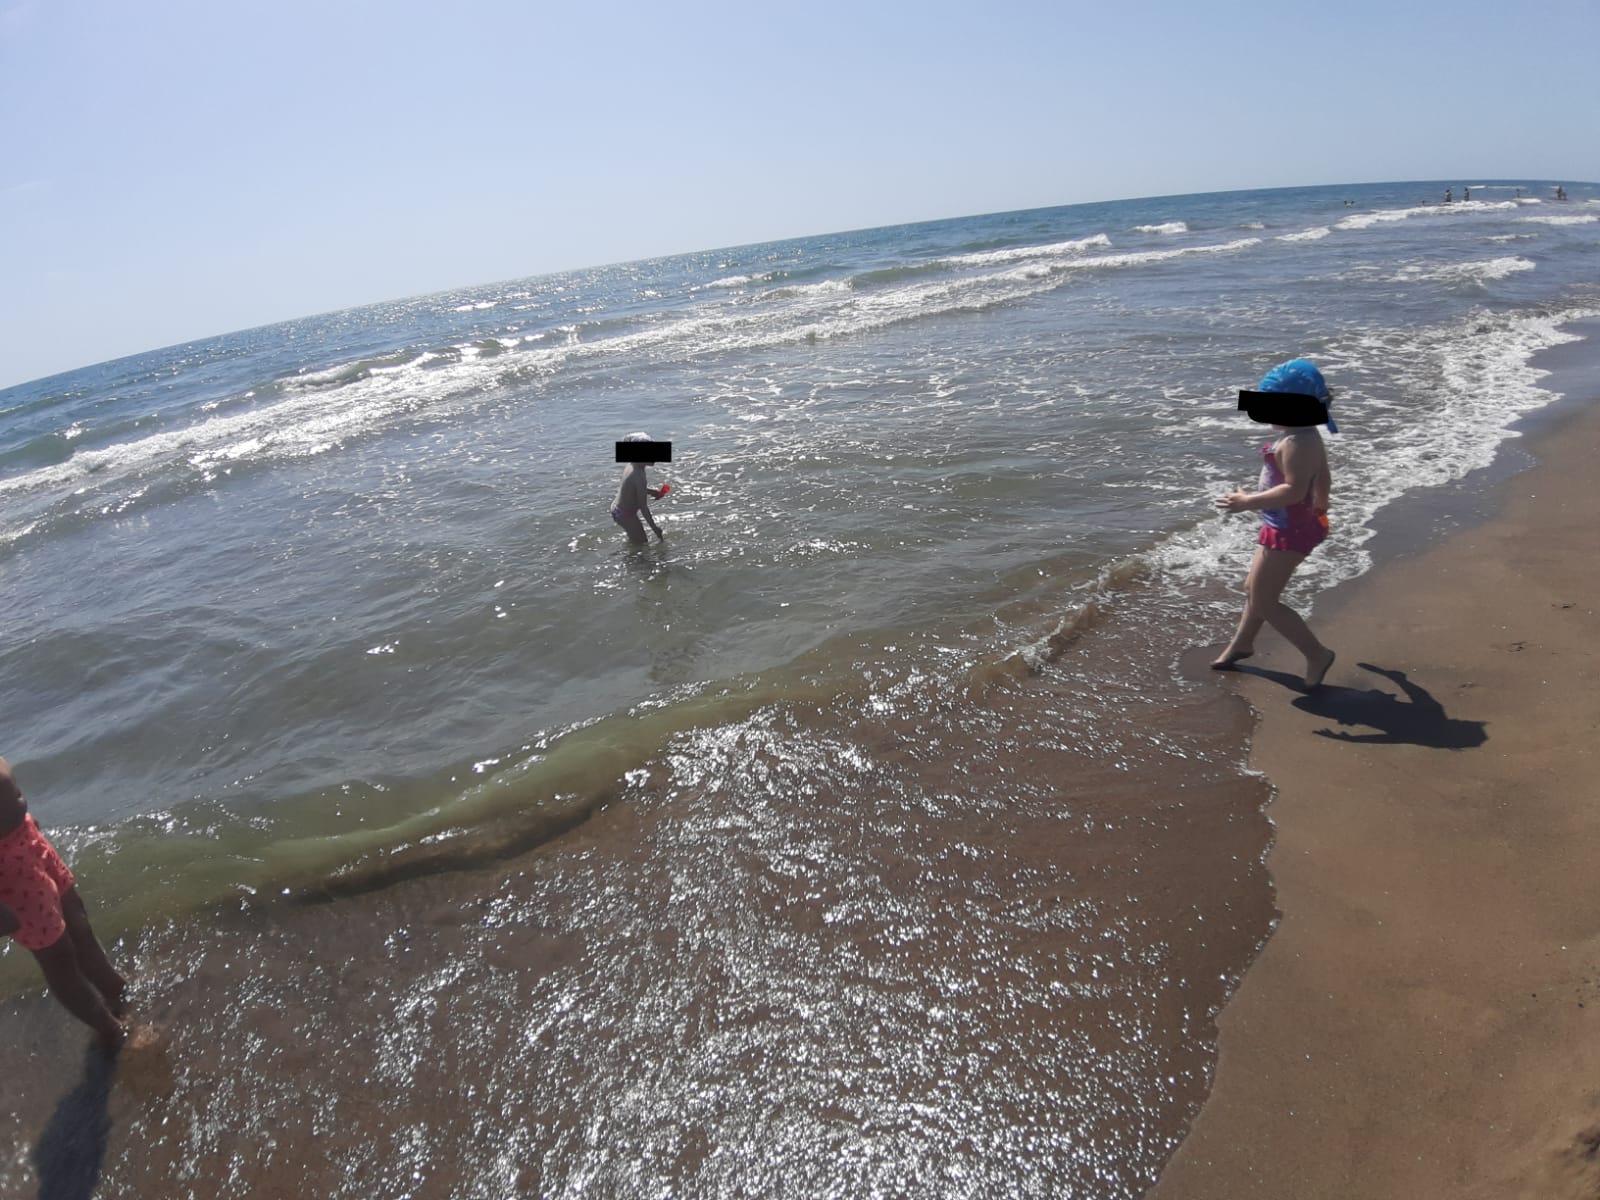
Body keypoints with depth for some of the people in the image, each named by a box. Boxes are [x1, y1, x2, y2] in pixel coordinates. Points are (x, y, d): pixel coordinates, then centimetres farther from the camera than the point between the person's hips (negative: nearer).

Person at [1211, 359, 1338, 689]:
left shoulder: (1297, 443, -24)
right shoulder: (1308, 437, 8)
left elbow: (1294, 489, -32)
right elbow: (1323, 481, 17)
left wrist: (1247, 502, -28)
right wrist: (1318, 512, 30)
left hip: (1287, 532, -11)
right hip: (1286, 528, 11)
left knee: (1264, 602, -3)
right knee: (1254, 589, 23)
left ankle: (1316, 654, 6)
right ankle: (1242, 643, 42)